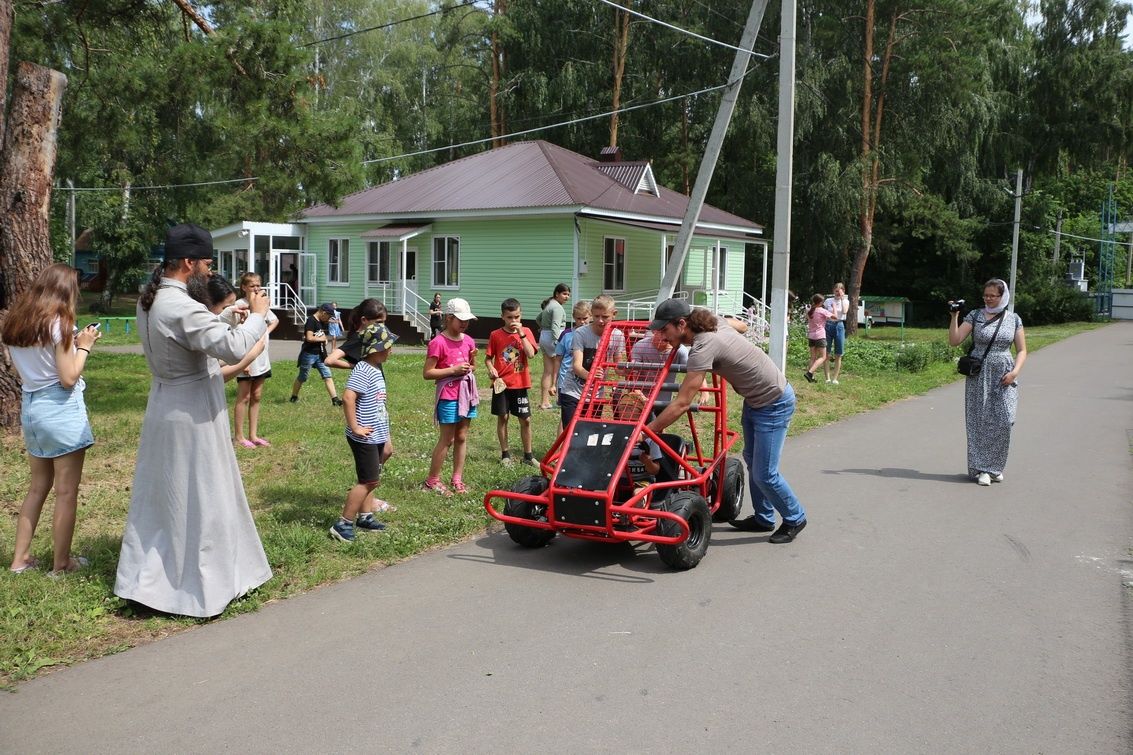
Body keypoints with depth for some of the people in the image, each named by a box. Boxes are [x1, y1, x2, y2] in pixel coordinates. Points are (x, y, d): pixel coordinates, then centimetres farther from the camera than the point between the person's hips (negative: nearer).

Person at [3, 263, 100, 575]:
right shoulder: (58, 322, -14)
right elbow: (68, 378, -16)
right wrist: (83, 346, -4)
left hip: (30, 407, 8)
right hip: (60, 409, -8)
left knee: (38, 486, 19)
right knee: (66, 491, 3)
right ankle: (61, 563, 12)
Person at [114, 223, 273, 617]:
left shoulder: (150, 301, 6)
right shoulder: (182, 308, -25)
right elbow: (235, 347, -29)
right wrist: (258, 315, -14)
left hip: (165, 406, 9)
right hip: (192, 416, -9)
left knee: (158, 497, 16)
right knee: (200, 501, 2)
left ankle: (141, 581, 25)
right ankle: (203, 588, 14)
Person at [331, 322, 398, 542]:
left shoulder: (376, 369, 11)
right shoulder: (363, 371, -19)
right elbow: (348, 397, -30)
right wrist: (355, 427, -25)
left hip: (376, 436, 9)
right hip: (365, 438, -9)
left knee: (370, 479, 17)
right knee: (369, 480, -6)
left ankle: (365, 516, 28)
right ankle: (343, 524, -1)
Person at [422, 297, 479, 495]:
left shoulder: (469, 341, 7)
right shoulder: (438, 342, -13)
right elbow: (427, 373, -14)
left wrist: (471, 365, -4)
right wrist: (453, 369, -20)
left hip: (467, 393, 7)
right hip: (448, 396, -7)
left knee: (462, 438, 11)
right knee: (447, 439, 0)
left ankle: (457, 479, 19)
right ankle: (432, 480, 11)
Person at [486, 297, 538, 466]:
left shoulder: (526, 331, 1)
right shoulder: (496, 335, -2)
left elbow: (531, 354, -14)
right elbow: (488, 358, 4)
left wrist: (521, 333, -17)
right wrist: (491, 368, -16)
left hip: (520, 383, 1)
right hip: (501, 383, -1)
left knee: (525, 419, 4)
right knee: (502, 417, 5)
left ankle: (528, 455, 15)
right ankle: (505, 454, 17)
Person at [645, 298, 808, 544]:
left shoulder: (703, 348, -31)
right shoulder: (714, 324, -5)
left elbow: (682, 404, -32)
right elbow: (739, 323, 20)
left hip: (774, 404, -10)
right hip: (755, 400, 10)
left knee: (764, 473, -4)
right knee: (752, 460, 18)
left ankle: (795, 519, 19)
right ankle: (763, 518, 33)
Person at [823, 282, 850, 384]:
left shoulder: (845, 301, 6)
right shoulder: (828, 301, 5)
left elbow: (844, 311, -14)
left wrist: (842, 298, -12)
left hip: (839, 326, 0)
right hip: (828, 325, 0)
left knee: (838, 355, 1)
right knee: (826, 354, -2)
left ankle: (835, 378, 8)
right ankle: (827, 378, 4)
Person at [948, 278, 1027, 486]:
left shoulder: (1013, 319, 7)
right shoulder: (975, 316, 4)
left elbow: (1022, 350, 8)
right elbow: (954, 341, -3)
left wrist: (1014, 372, -7)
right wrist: (955, 317, -13)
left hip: (1003, 378, 1)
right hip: (978, 377, -1)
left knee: (1002, 422, -6)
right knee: (980, 422, -2)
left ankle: (995, 467, 9)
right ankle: (981, 469, 3)